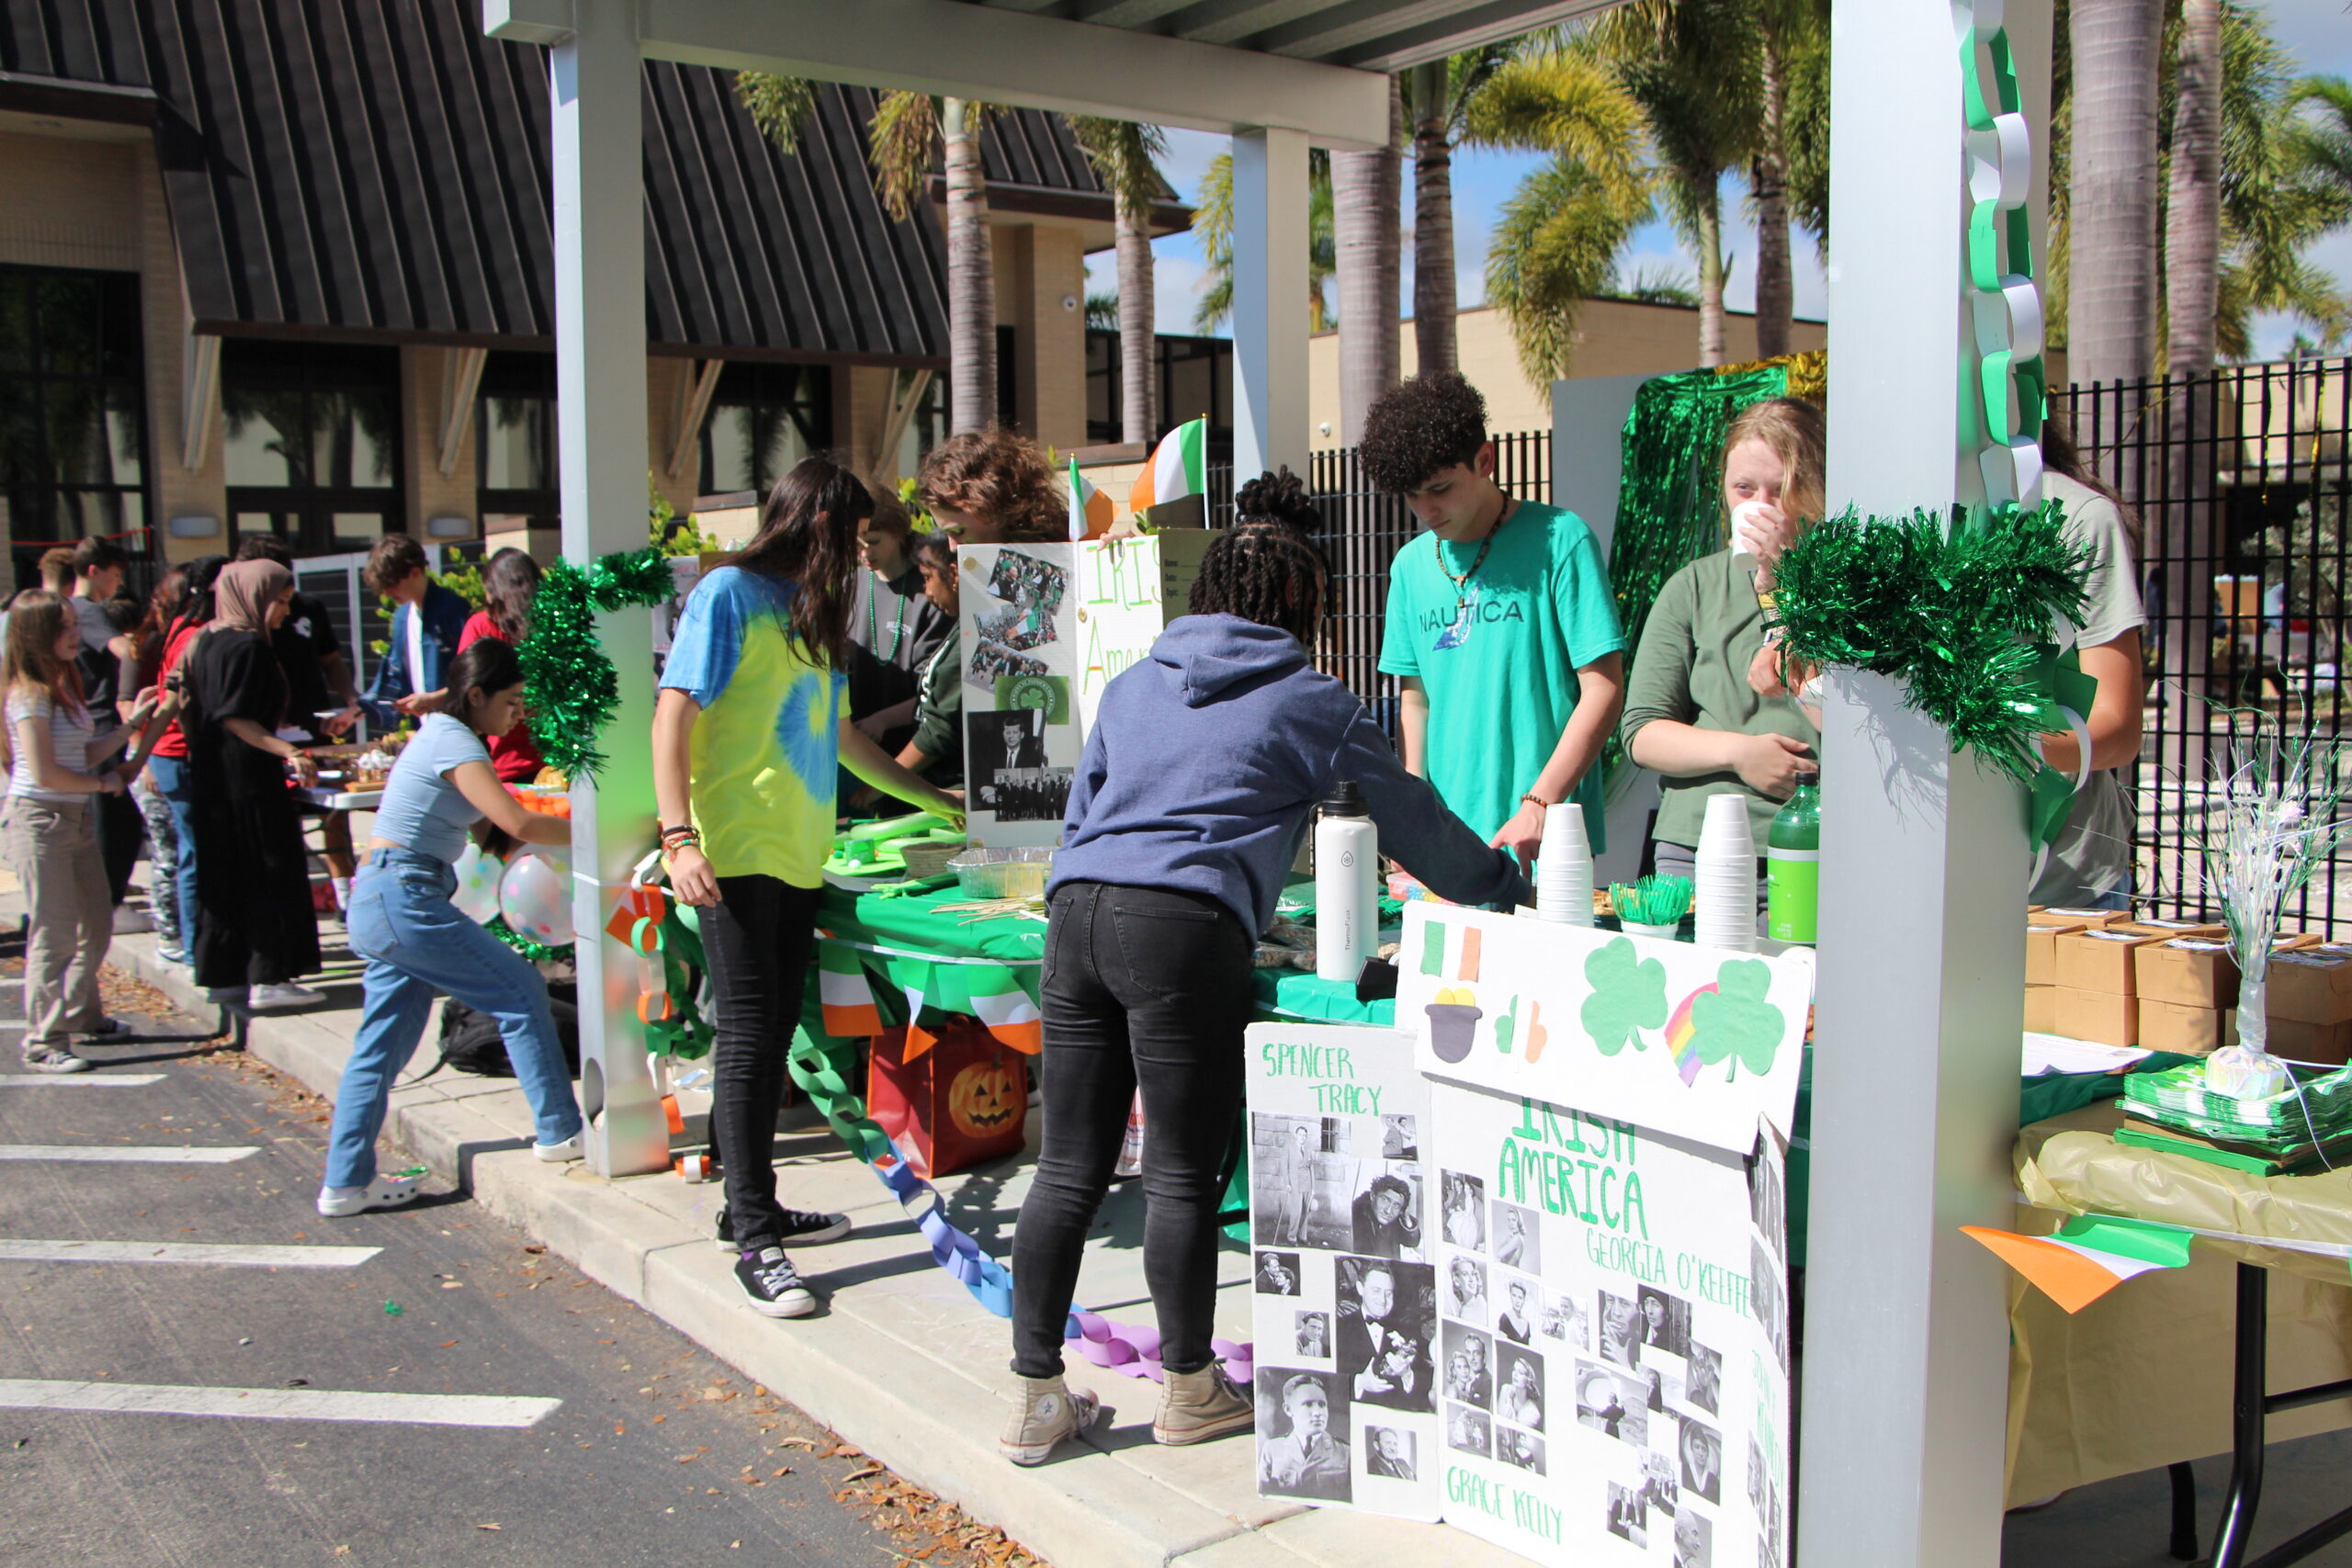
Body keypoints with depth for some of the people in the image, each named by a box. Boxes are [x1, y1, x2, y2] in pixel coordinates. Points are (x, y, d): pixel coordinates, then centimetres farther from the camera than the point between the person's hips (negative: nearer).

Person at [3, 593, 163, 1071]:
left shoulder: (65, 684, 12)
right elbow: (45, 773, -19)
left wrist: (132, 723, 11)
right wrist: (103, 783, -6)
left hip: (76, 816, 9)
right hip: (39, 820, -9)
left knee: (96, 924, 16)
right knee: (54, 935, -5)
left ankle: (83, 1016, 33)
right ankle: (44, 1042, 3)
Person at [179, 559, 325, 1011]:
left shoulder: (207, 641, 13)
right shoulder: (247, 646, -15)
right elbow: (233, 718, -20)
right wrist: (287, 751, -27)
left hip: (212, 776, 9)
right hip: (249, 780, -9)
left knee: (224, 873, 13)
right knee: (270, 871, -4)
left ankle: (223, 974, 18)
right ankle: (267, 978, -4)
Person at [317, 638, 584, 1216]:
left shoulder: (440, 734, 17)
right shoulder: (455, 744, -13)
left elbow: (491, 823, 17)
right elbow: (518, 824, -24)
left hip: (379, 903, 10)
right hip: (405, 901, -10)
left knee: (383, 1046, 11)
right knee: (521, 990, -3)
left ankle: (346, 1182, 15)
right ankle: (559, 1131, 4)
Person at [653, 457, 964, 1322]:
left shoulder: (811, 612, 19)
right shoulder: (729, 593, -5)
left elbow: (838, 733, 28)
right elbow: (674, 714, -11)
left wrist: (939, 803, 33)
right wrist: (680, 838, -21)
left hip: (797, 855, 8)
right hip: (737, 853, -8)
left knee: (772, 1035, 11)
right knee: (747, 1036, -7)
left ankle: (751, 1206, 22)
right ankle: (755, 1241, -4)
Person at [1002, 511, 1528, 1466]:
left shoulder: (1133, 684, 24)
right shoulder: (1309, 703, 11)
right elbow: (1414, 823, 18)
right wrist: (1502, 888, 33)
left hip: (1074, 911, 6)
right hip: (1185, 927, -5)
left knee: (1068, 1169, 9)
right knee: (1182, 1175, 5)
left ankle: (1037, 1399, 14)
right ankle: (1188, 1390, 19)